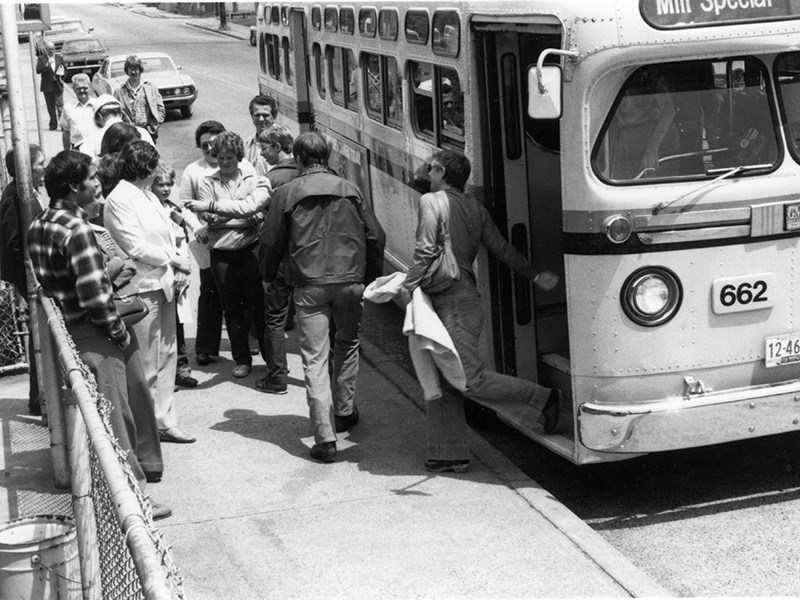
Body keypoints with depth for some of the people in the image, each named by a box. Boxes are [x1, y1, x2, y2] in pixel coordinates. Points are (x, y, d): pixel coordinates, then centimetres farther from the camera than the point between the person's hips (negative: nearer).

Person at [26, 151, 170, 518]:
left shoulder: (38, 226, 6)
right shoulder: (76, 229, -21)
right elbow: (93, 295, -24)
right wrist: (119, 332, -10)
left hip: (63, 332, 9)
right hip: (91, 336, -9)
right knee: (115, 417, 0)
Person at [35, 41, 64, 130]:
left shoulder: (59, 58, 10)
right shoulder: (41, 59, 1)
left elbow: (64, 70, 17)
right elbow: (38, 70, -12)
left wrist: (61, 73, -6)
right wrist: (46, 65, -26)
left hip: (58, 86, 0)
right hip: (47, 87, 0)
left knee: (60, 106, -10)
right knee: (51, 108, 6)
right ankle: (53, 124, 14)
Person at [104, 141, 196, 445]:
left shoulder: (148, 196, 15)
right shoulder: (119, 200, -12)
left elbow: (166, 233, 19)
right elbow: (135, 246, -17)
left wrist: (179, 264, 3)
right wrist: (174, 259, -9)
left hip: (163, 284, 9)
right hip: (142, 288, -9)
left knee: (167, 356, 14)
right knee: (146, 364, -2)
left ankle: (165, 422, 23)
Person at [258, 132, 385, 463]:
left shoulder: (286, 193, 0)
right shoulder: (349, 190, 8)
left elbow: (270, 242, 3)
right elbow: (376, 236, 10)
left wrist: (268, 276, 21)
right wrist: (371, 276, 22)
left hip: (309, 285, -2)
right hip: (350, 282, 2)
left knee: (315, 359, -1)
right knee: (347, 343, 26)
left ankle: (325, 437, -7)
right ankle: (345, 408, 34)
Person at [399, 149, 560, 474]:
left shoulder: (430, 201, -6)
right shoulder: (475, 207, 16)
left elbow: (426, 250, -17)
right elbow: (502, 248, 14)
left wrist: (408, 286, -12)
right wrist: (535, 275, 20)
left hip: (453, 303, -9)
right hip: (466, 296, 9)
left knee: (471, 379, -8)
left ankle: (542, 399, -4)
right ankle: (451, 453, 13)